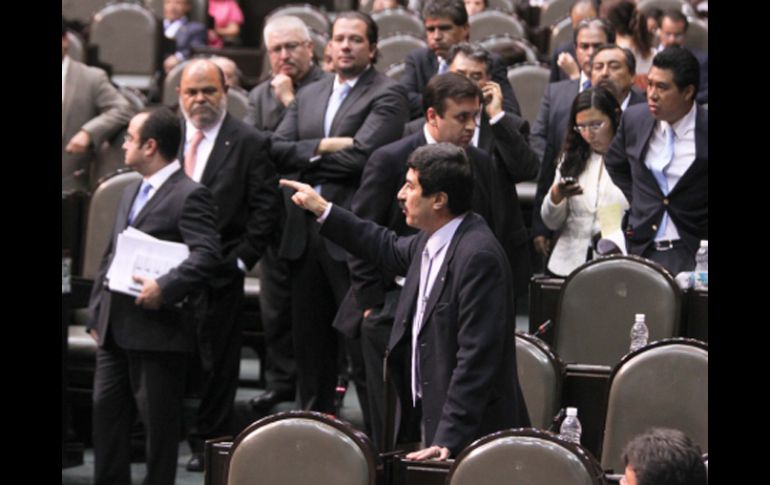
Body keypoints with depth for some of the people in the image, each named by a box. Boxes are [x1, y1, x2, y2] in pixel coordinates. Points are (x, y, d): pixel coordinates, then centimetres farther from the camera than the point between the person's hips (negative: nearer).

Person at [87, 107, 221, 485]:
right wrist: (96, 312, 16)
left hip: (157, 332, -9)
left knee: (158, 421, 0)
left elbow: (207, 255, -20)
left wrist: (165, 287, -28)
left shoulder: (189, 195, -10)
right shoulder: (131, 192, 19)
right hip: (115, 330, 9)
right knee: (106, 411, 10)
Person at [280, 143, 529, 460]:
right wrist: (323, 211, 32)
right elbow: (394, 251, 31)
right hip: (427, 415, 9)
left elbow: (476, 357, -26)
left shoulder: (478, 256, -23)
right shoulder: (433, 240, 6)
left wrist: (448, 438, -27)